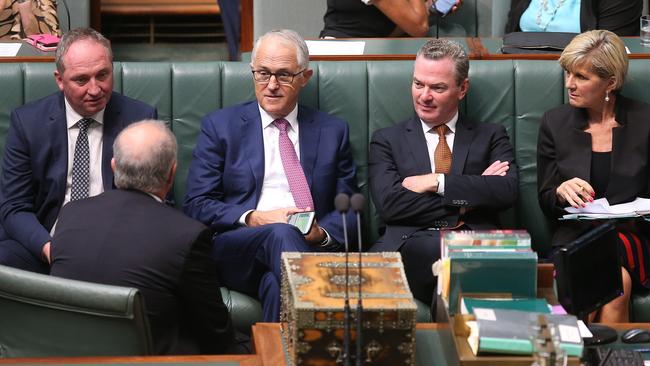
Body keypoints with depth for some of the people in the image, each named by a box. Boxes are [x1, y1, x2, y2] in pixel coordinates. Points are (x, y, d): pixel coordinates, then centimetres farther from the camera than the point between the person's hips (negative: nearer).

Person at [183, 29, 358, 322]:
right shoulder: (220, 126, 15)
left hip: (311, 247, 1)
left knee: (277, 283, -39)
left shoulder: (332, 131, 20)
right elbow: (197, 205, 8)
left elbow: (349, 208, 17)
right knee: (280, 233, -38)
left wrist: (323, 233, -7)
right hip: (237, 252, 0)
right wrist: (253, 218, -10)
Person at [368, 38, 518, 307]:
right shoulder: (387, 141, 20)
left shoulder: (491, 137, 21)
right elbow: (388, 204, 2)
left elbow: (507, 191, 1)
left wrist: (436, 182, -3)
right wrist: (465, 200, -1)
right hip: (411, 243, -1)